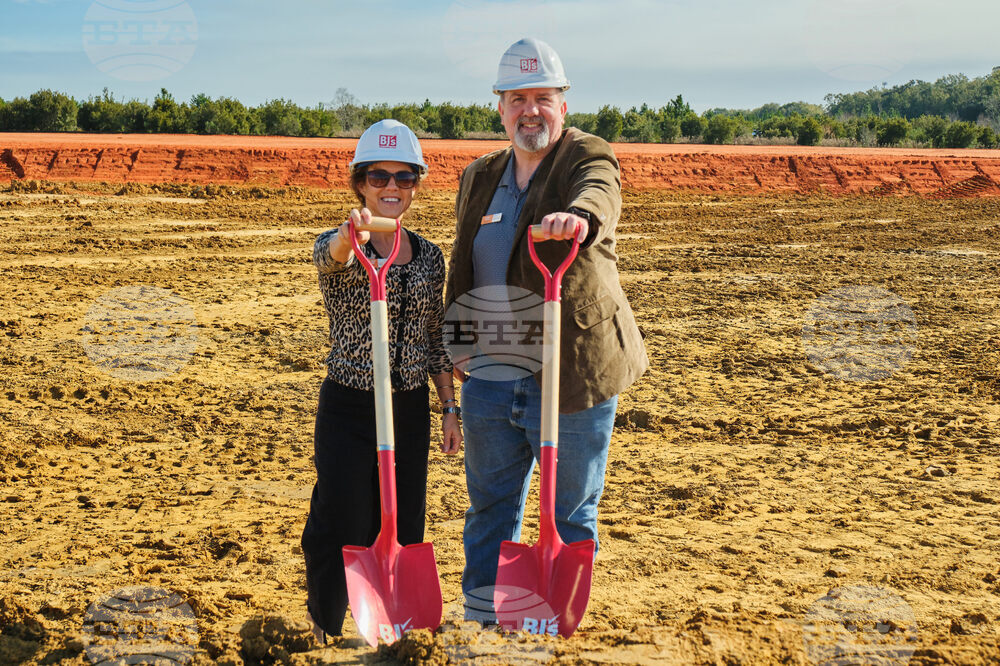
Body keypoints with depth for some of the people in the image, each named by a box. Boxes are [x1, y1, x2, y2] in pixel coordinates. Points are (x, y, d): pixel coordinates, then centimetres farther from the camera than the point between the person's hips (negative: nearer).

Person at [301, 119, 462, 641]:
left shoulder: (429, 256, 7)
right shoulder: (337, 247, -7)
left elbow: (435, 342, 12)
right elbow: (332, 255, -33)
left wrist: (450, 408, 8)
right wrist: (353, 233, -56)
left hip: (410, 410, 4)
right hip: (348, 408, -4)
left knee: (401, 533, 8)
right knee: (339, 533, 0)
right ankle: (324, 636, 24)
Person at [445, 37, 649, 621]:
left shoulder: (589, 157, -5)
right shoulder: (480, 177, 12)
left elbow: (598, 195, -30)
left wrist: (577, 216, -53)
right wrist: (457, 347, 12)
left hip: (571, 376, -5)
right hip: (488, 381, 5)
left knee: (572, 518, 8)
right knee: (489, 512, 15)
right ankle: (480, 622, 29)